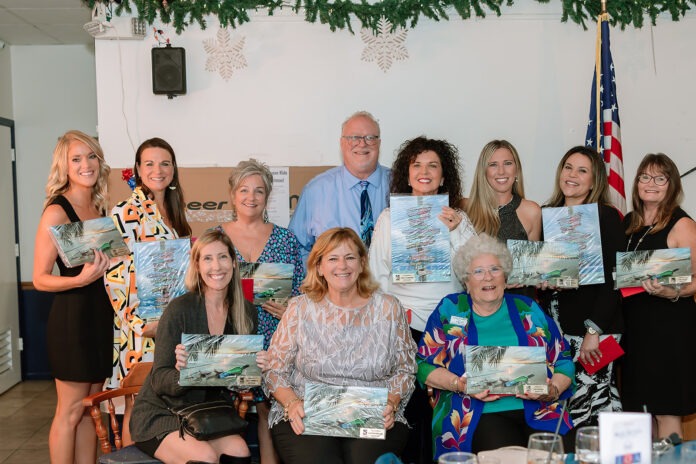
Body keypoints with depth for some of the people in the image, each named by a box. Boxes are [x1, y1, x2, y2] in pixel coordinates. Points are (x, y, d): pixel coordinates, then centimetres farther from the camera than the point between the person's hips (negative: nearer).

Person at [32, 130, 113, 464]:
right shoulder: (57, 212, -11)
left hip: (100, 316, 7)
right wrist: (81, 279, -28)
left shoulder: (100, 208, 10)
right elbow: (40, 279, -14)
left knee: (90, 410, 14)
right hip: (72, 316, -7)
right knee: (70, 412, 3)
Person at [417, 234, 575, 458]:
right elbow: (424, 365, 6)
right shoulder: (449, 311, 11)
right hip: (478, 413, -2)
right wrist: (459, 385, -11)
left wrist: (554, 391, -5)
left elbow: (563, 360, 16)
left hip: (537, 410, 2)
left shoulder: (529, 310, 17)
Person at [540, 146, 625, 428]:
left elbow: (613, 277, -9)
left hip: (594, 327, -5)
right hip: (555, 327, 5)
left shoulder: (606, 216, -3)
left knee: (590, 407, -7)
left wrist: (594, 331, -15)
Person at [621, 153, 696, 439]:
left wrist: (671, 293, -27)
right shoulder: (629, 222, 11)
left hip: (670, 324, -6)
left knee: (666, 411, -1)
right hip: (633, 322, 6)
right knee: (637, 407, 13)